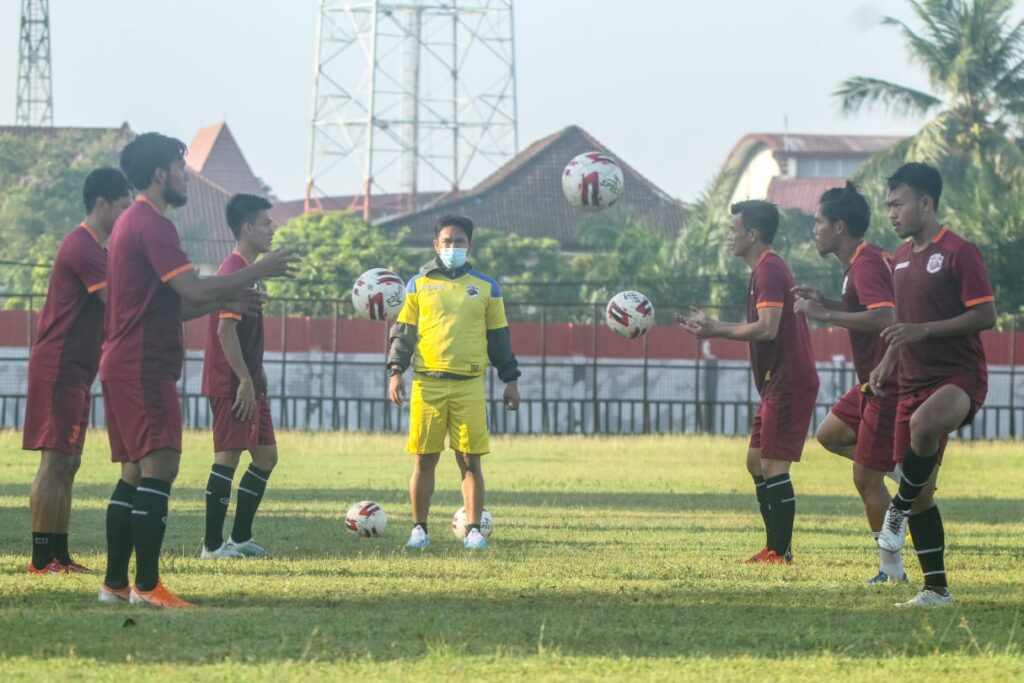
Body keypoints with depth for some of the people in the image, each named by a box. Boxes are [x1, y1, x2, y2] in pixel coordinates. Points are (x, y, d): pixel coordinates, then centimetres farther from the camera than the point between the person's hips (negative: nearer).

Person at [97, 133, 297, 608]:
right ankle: (147, 586, -17)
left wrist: (224, 302, 16)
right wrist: (259, 271, -13)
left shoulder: (132, 223, 20)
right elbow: (194, 290, -22)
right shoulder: (153, 225, -13)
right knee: (159, 467, -13)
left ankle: (115, 583, 12)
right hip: (144, 368, -11)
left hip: (123, 367, 11)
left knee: (133, 473, 12)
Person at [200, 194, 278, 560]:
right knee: (228, 457, -8)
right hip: (231, 385, -11)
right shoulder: (234, 272, -15)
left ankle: (240, 538, 18)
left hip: (249, 384, 11)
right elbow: (225, 329, -22)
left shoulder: (247, 270, 17)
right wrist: (245, 381, -22)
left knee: (266, 455, 12)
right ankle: (213, 546, -6)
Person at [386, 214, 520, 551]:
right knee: (425, 459, 2)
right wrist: (396, 371, -1)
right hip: (427, 383, 0)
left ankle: (473, 530, 1)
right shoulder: (418, 285, 9)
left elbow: (499, 336, 15)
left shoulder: (486, 288, 11)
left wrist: (510, 379, 12)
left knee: (470, 460, -3)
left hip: (469, 384, 0)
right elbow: (402, 331, 10)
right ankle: (419, 529, 10)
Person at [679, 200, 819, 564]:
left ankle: (781, 553, -6)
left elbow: (767, 328, -24)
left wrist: (717, 330, -16)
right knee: (756, 462, 14)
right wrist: (712, 326, 19)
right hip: (779, 381, 11)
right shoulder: (766, 269, 18)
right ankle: (774, 547, 17)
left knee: (773, 466, -9)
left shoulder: (769, 271, -15)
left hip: (788, 381, -11)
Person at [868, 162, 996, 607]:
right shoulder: (901, 258, 15)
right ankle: (936, 589, 13)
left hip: (959, 376, -8)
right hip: (914, 383, 8)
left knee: (923, 424, -40)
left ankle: (899, 510, -17)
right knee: (921, 494, 5)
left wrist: (922, 330, -21)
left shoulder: (959, 253, -9)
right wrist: (886, 365, 10)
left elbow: (985, 316, -15)